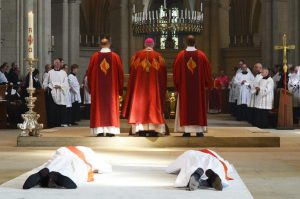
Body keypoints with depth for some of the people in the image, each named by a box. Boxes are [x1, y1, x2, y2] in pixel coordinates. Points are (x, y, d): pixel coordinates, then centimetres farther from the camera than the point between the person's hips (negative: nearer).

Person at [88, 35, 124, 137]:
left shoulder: (95, 56, -1)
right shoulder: (115, 56, -2)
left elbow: (89, 72, 3)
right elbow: (120, 73, 1)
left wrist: (91, 87, 13)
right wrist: (120, 88, 9)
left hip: (97, 87, 1)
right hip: (112, 87, 0)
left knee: (98, 107, 5)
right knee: (111, 106, 4)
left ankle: (99, 131, 1)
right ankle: (110, 130, 0)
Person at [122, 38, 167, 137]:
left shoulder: (137, 55, 1)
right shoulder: (158, 56, -1)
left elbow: (132, 71, 5)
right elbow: (162, 73, 1)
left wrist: (133, 85, 16)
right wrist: (163, 87, 11)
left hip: (139, 85, 1)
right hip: (154, 86, -1)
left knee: (140, 103, 4)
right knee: (153, 103, 3)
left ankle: (141, 130, -1)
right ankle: (153, 129, -2)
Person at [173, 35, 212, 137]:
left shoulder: (180, 55, -3)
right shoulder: (201, 55, -2)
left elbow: (176, 71, 1)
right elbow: (207, 70, 3)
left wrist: (177, 84, 13)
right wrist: (207, 83, 14)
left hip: (184, 87, 0)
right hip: (198, 86, 0)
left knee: (185, 107, 3)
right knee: (199, 106, 5)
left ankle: (186, 130, 0)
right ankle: (199, 130, 2)